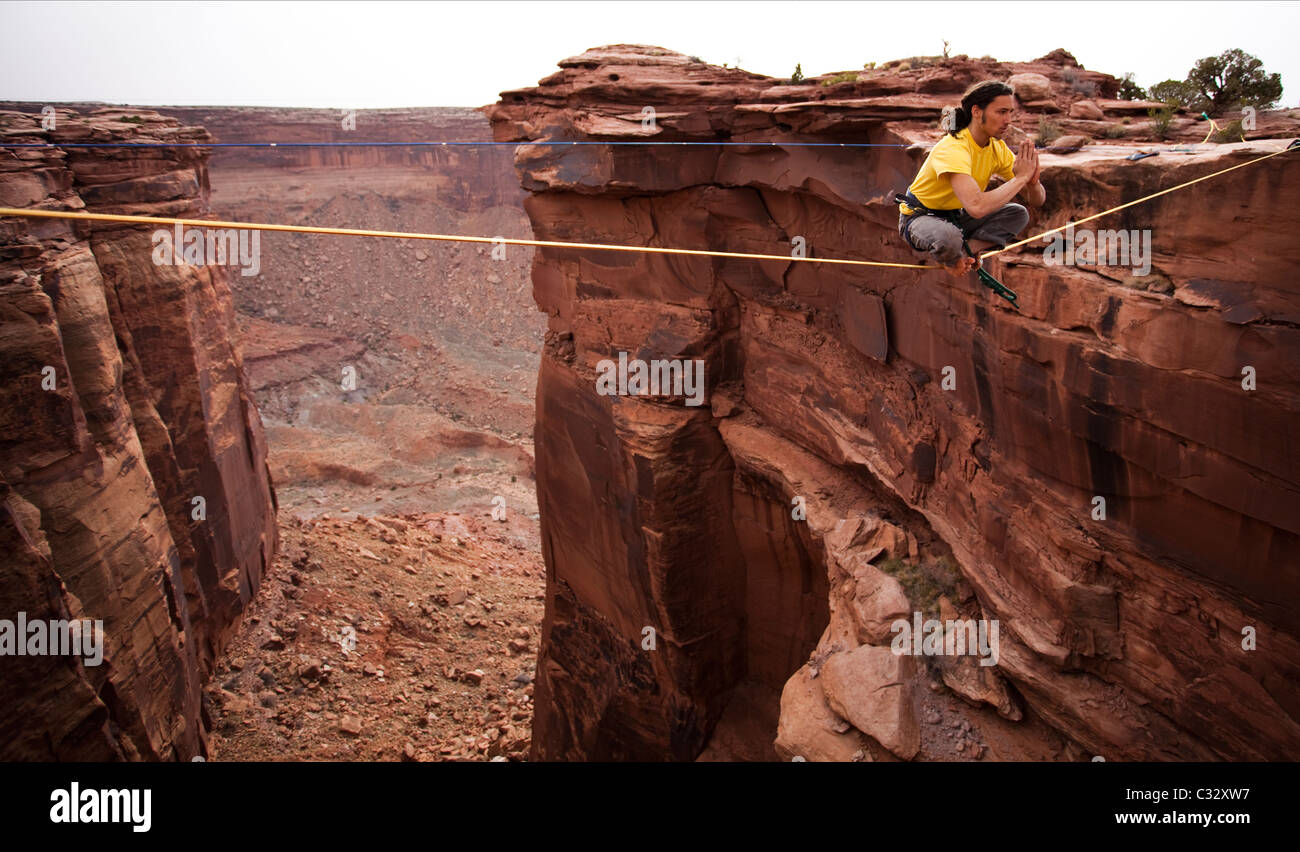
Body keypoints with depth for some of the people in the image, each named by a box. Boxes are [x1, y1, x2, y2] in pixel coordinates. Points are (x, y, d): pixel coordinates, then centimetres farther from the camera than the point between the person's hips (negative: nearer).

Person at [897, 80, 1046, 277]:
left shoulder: (997, 148, -6)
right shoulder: (953, 148, -30)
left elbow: (1038, 201, -3)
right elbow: (976, 206, -45)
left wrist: (1033, 182, -27)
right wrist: (1020, 178, -34)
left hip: (956, 216, 7)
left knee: (1018, 214, -7)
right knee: (948, 235, -40)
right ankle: (951, 261, -5)